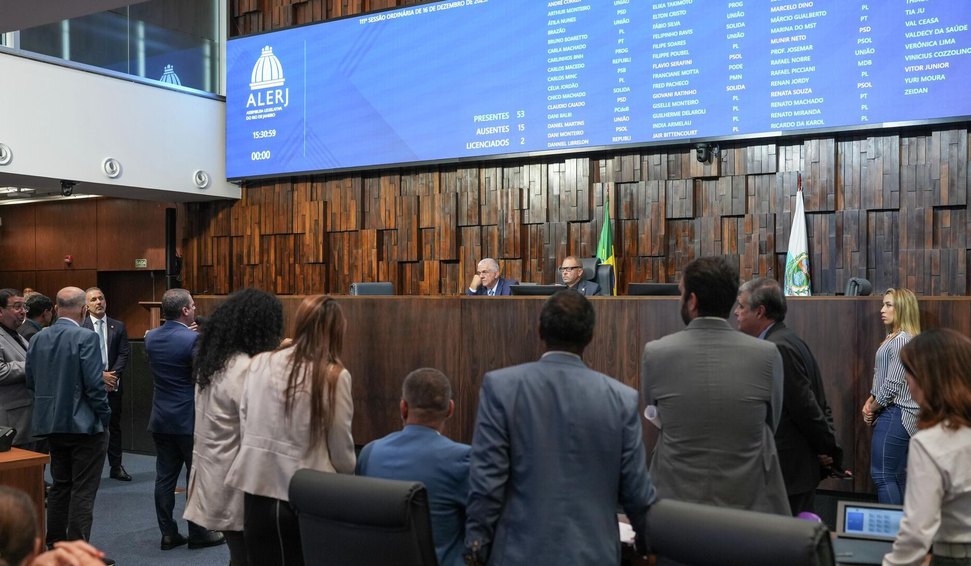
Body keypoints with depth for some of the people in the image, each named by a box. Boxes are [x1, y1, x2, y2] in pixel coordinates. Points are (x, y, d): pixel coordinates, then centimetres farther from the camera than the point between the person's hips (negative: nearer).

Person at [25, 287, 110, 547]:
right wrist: (104, 416, -6)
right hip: (84, 424, -7)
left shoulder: (38, 339, 5)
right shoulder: (86, 337, -16)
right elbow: (94, 384, -18)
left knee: (59, 486, 17)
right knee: (83, 491, -1)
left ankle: (54, 545, 24)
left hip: (51, 423, 7)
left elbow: (31, 382, 9)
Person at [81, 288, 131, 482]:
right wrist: (100, 375, -13)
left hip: (113, 384, 3)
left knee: (114, 425, 9)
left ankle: (116, 467, 16)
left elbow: (124, 354, 3)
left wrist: (113, 374, -10)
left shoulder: (118, 327, 8)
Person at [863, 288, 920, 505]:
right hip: (900, 416, 10)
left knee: (882, 475, -8)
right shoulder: (892, 338, 15)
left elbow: (893, 384, -18)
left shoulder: (902, 340, -15)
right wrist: (870, 402, 3)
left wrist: (872, 408, -6)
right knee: (899, 477, 12)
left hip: (894, 415, -10)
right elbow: (881, 378, 18)